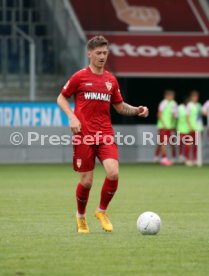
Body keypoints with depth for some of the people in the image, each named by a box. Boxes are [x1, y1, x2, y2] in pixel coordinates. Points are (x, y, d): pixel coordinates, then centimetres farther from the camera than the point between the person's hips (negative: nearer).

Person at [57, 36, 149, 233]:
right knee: (87, 181, -1)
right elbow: (61, 98, 8)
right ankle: (81, 216, 26)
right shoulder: (79, 77, 0)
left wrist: (137, 110, 3)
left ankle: (102, 211, 8)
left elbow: (120, 106, 21)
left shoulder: (111, 80, 11)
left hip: (106, 135, 3)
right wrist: (72, 117, -8)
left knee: (113, 173, -17)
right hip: (84, 135, -3)